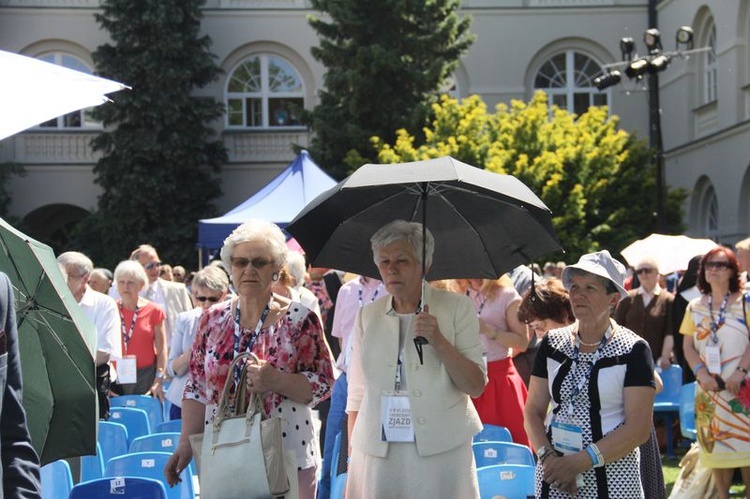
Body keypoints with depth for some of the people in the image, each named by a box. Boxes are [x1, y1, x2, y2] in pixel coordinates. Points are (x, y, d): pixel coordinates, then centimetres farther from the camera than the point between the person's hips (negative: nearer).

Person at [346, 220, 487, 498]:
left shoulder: (456, 308, 1)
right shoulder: (368, 316, 9)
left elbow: (476, 387, -3)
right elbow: (357, 394, 10)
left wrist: (439, 341, -15)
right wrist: (352, 458, 4)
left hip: (441, 452, -2)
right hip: (376, 452, 2)